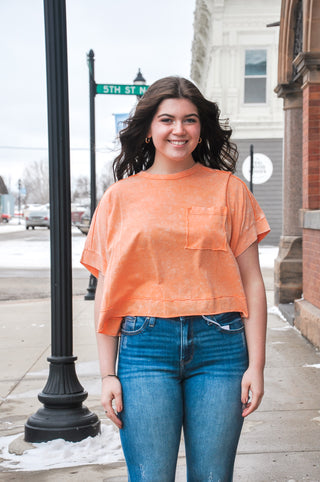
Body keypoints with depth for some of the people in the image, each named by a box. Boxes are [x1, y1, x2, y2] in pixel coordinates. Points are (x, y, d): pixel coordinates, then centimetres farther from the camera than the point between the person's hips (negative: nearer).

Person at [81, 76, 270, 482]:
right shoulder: (120, 197, 7)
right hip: (145, 346, 0)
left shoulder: (228, 189, 7)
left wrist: (256, 365, -1)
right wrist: (108, 374, 1)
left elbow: (252, 282, 5)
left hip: (219, 344, 1)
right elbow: (105, 293, 6)